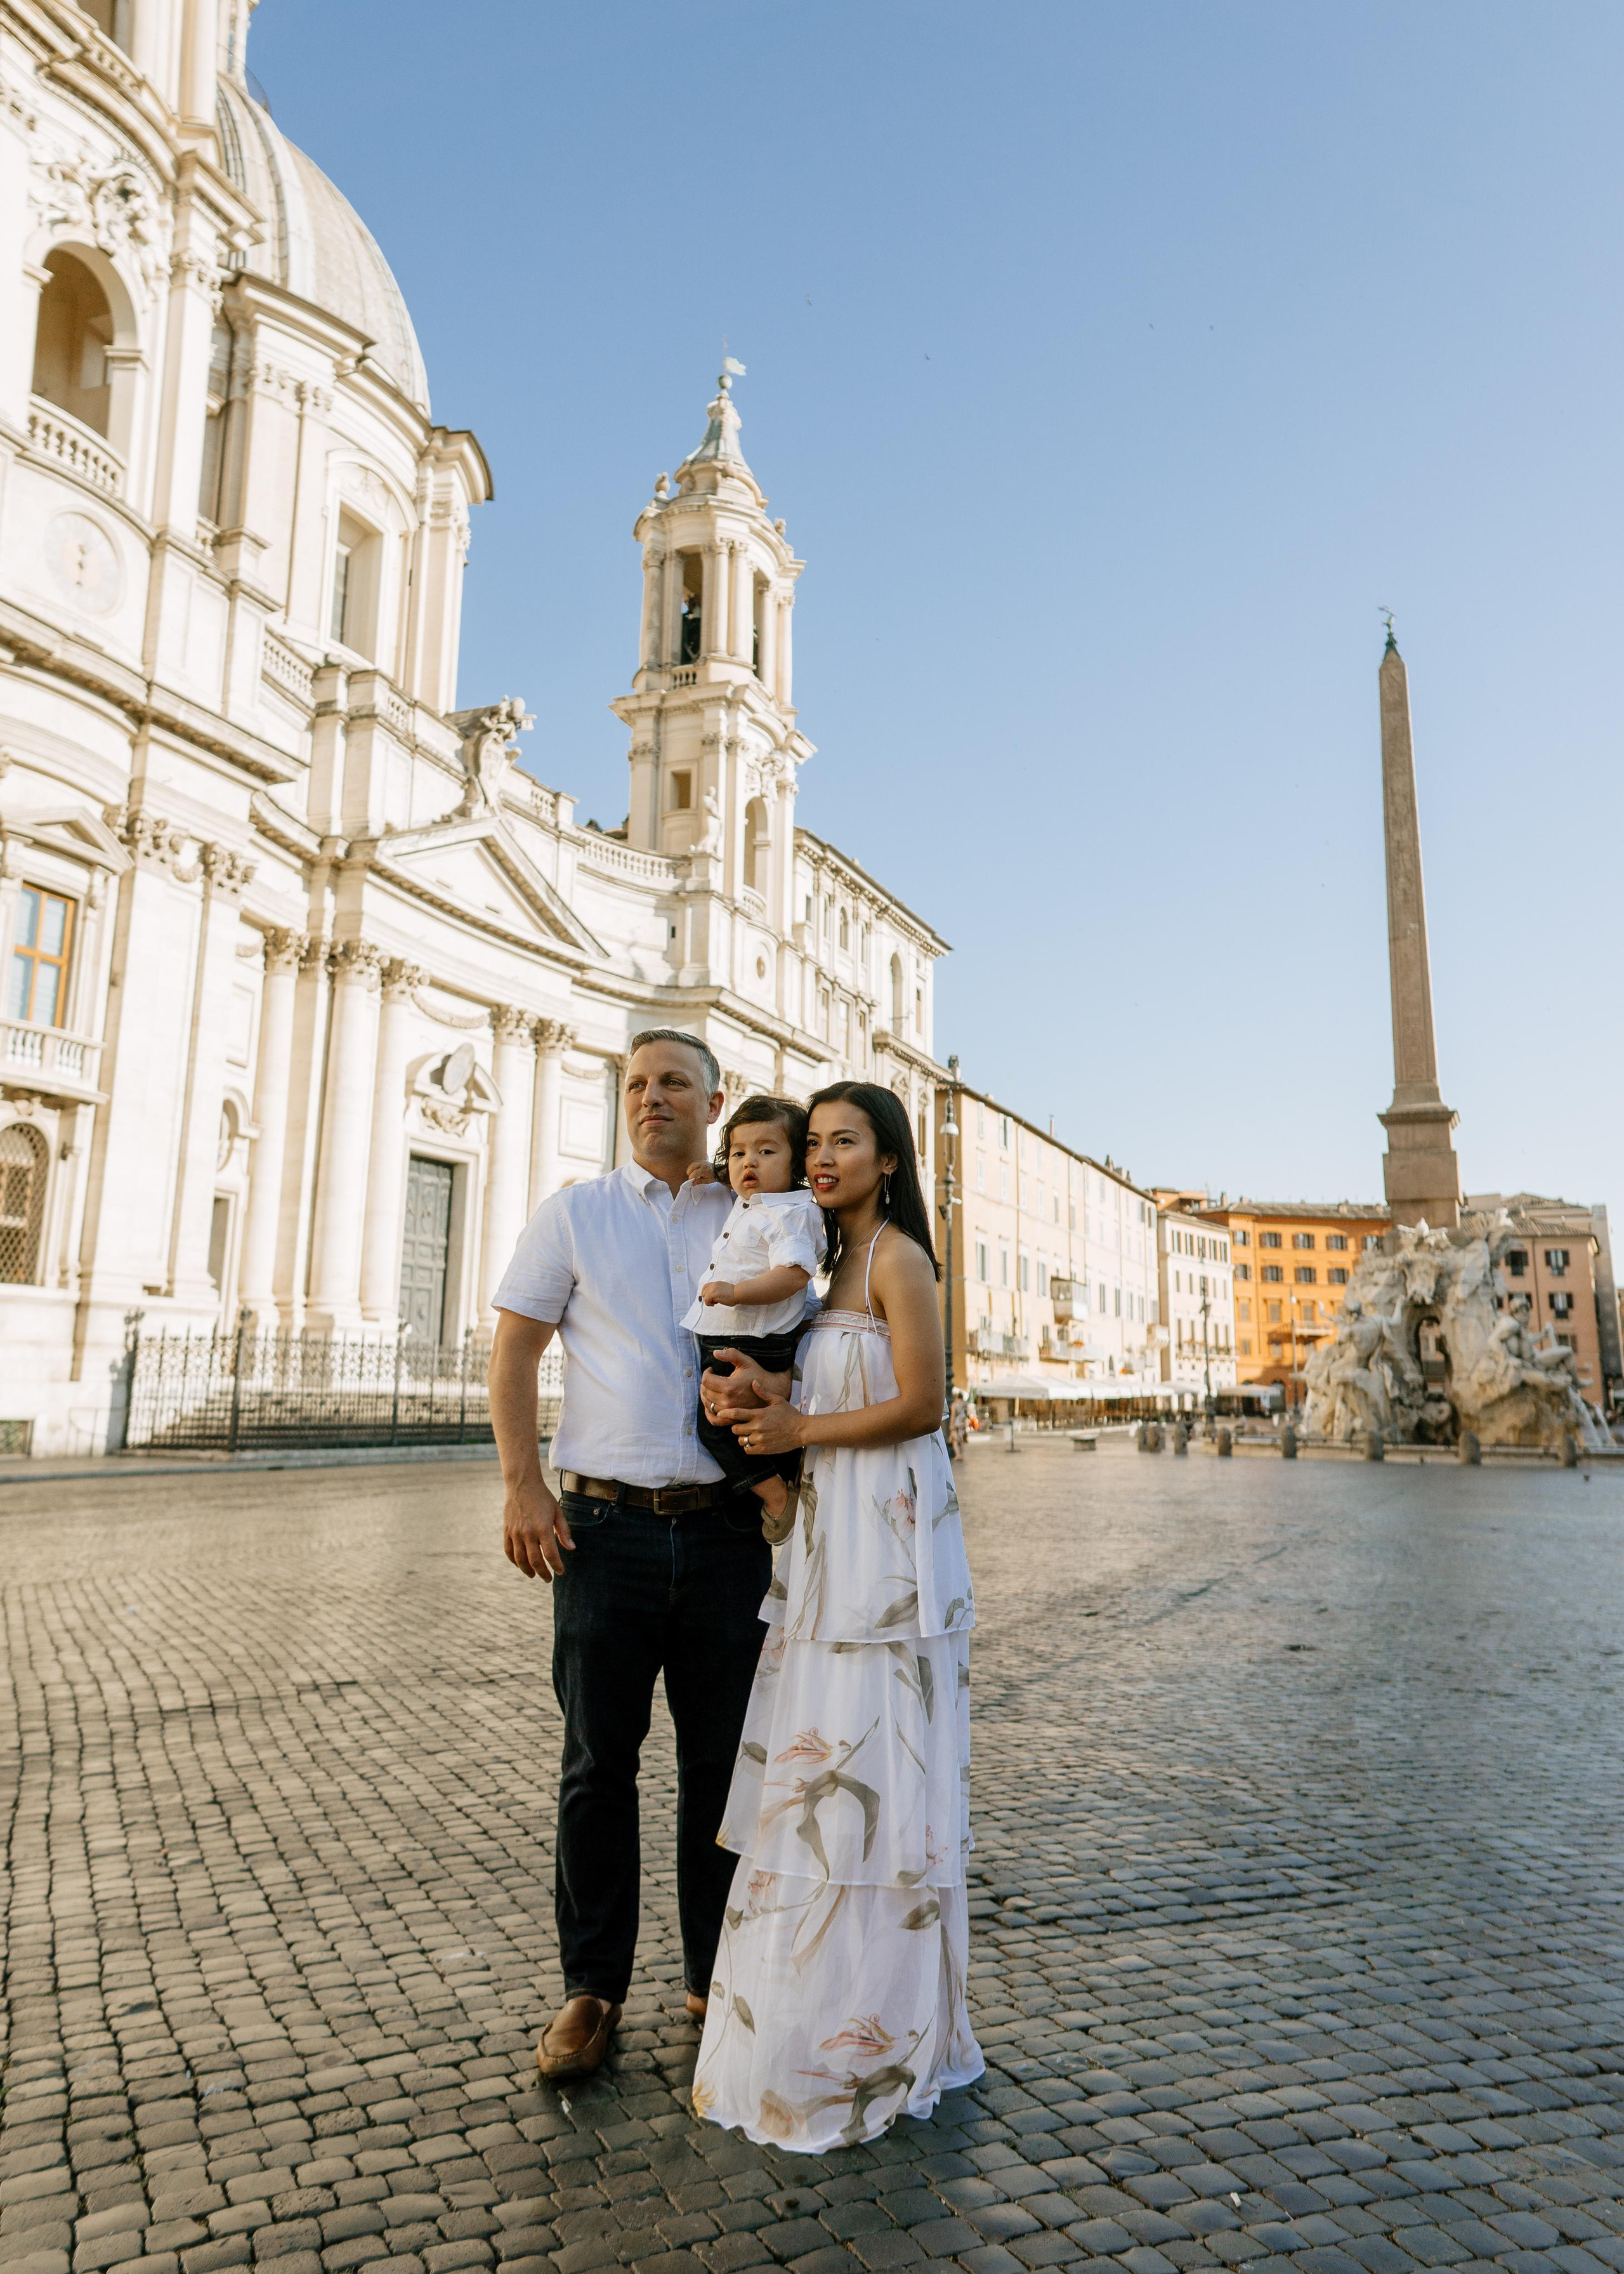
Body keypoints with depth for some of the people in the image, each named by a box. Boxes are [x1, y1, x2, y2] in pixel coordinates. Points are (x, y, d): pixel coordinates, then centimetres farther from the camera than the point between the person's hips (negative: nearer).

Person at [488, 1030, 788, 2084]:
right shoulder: (575, 1214, 8)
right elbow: (514, 1351, 5)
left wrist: (774, 1379, -15)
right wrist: (523, 1486, -6)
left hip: (727, 1529, 1)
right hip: (606, 1525, -1)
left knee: (721, 1765, 10)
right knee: (599, 1764, 7)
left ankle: (719, 1979, 27)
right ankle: (593, 1987, 24)